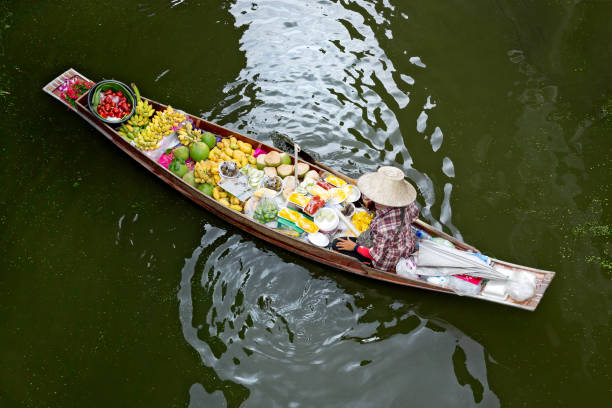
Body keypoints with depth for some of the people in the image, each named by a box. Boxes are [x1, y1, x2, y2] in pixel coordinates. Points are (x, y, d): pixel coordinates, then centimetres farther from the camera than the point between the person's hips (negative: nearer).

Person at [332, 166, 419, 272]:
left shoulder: (384, 227, -43)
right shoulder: (405, 201, -23)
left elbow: (377, 256, -27)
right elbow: (414, 214, 1)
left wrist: (354, 247, -13)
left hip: (388, 262, -7)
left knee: (336, 244, 0)